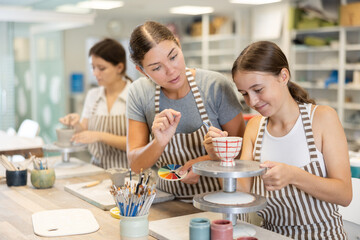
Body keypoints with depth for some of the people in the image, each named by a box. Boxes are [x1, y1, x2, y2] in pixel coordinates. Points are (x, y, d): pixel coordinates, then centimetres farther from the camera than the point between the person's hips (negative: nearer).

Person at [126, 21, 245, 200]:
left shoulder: (216, 86, -11)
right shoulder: (139, 93, -5)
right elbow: (135, 165, -5)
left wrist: (207, 161, -18)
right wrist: (159, 144, -24)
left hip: (217, 197, -2)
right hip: (168, 200, 2)